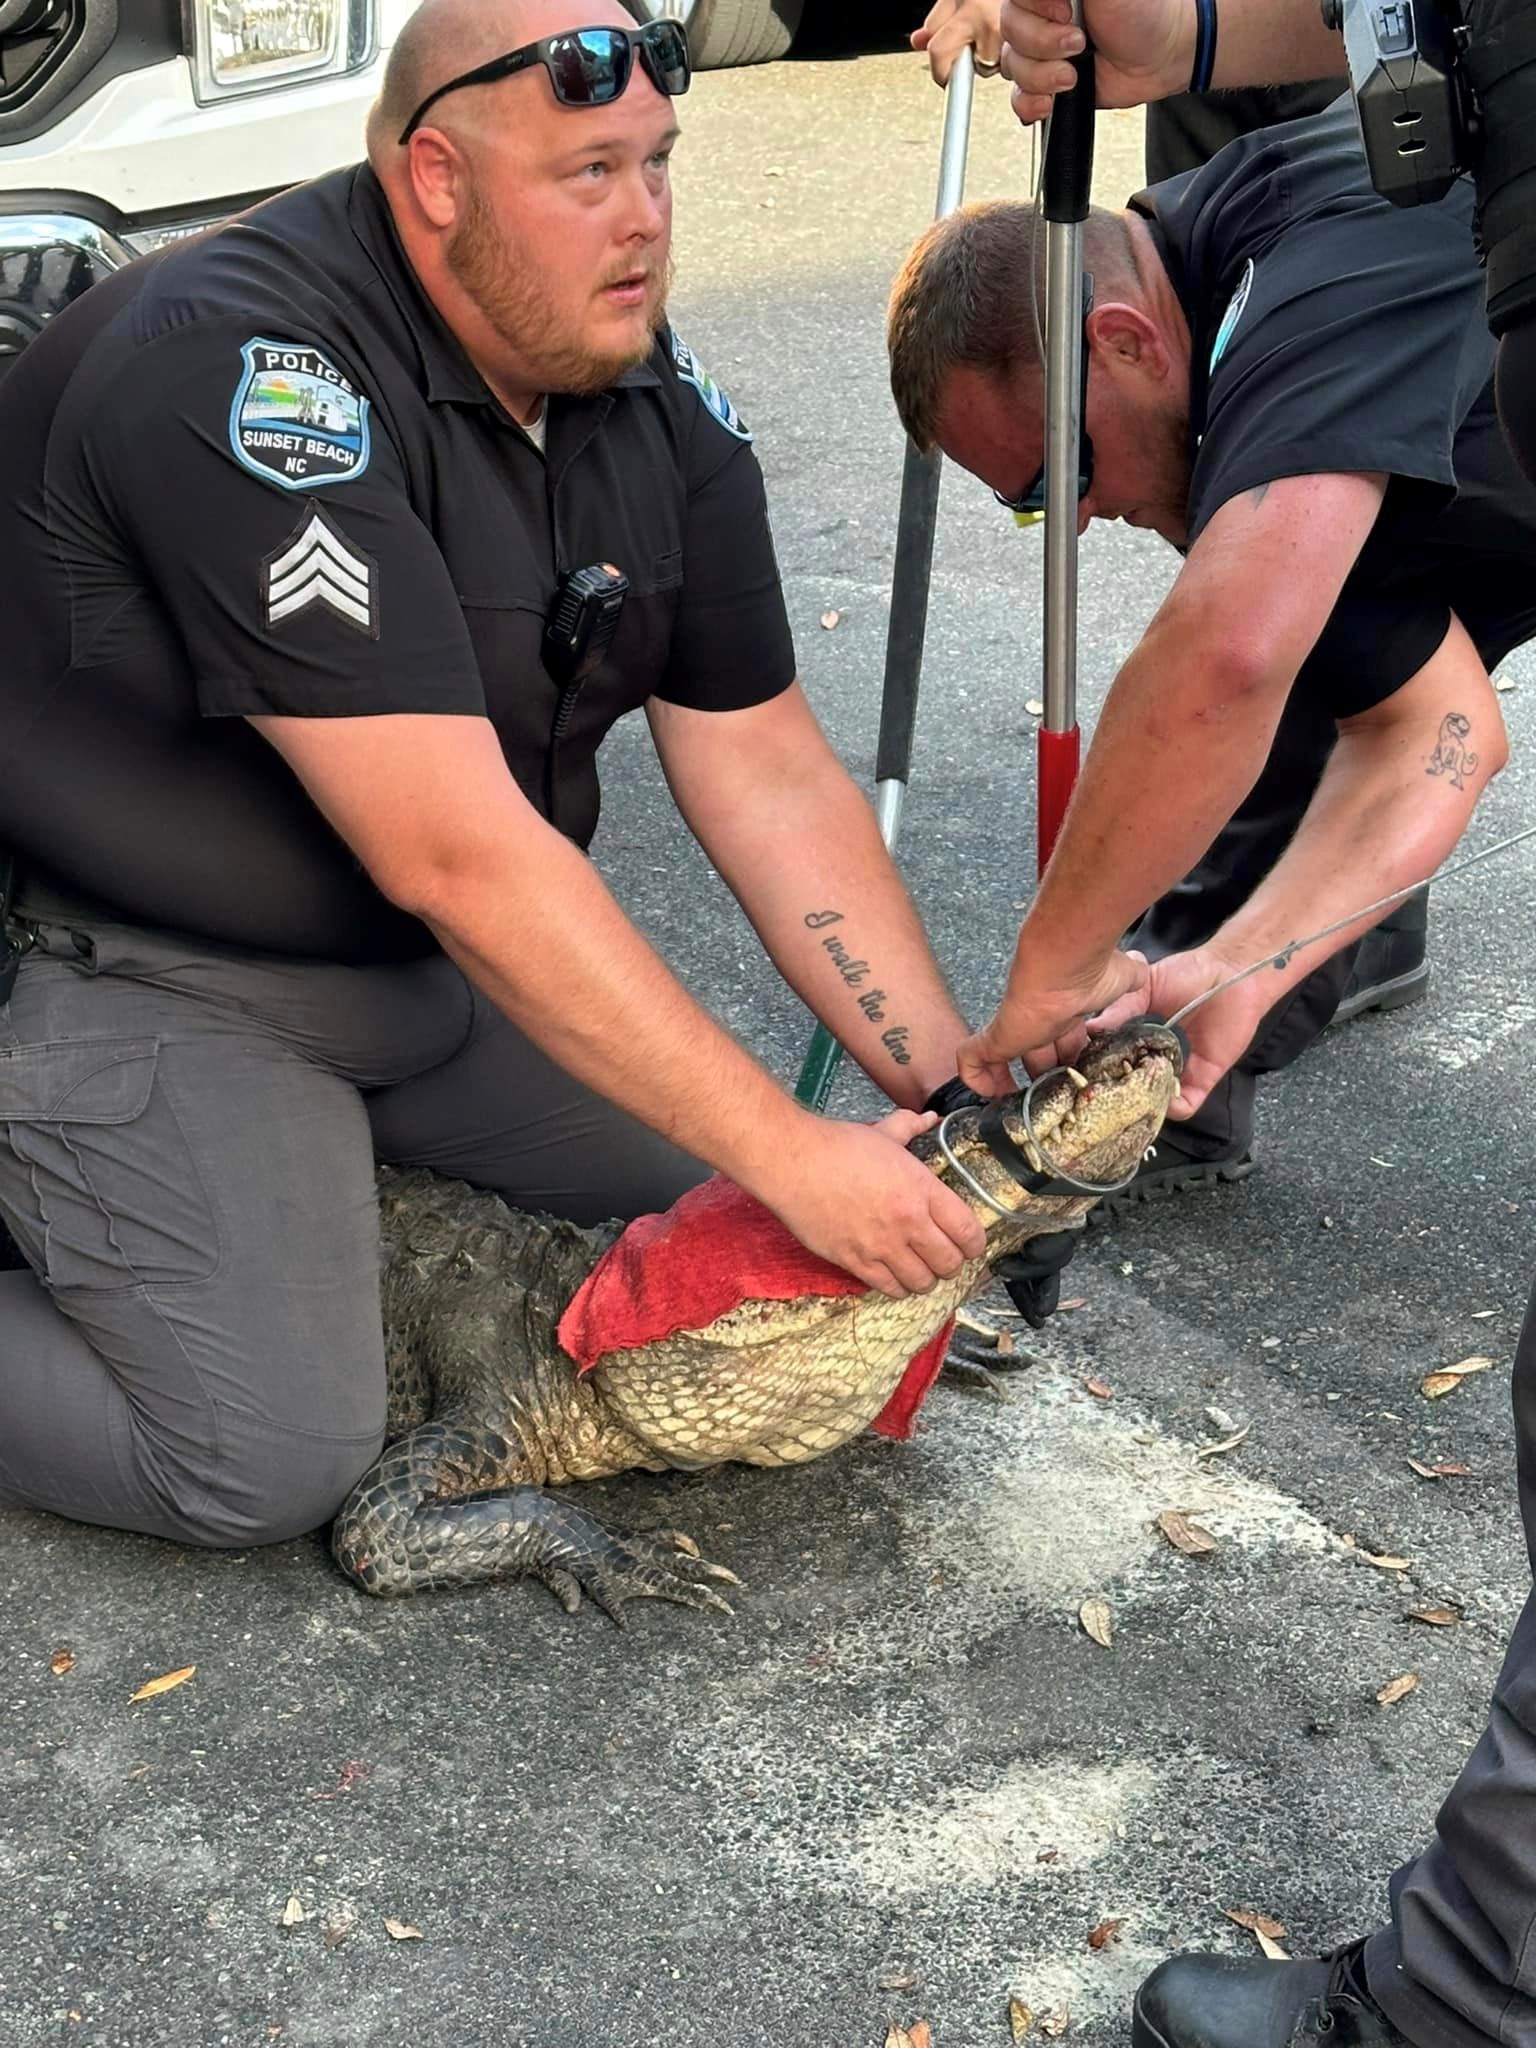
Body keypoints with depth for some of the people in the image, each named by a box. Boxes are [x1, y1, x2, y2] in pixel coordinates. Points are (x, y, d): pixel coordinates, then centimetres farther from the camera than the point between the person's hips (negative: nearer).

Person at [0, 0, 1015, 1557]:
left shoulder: (658, 398, -4)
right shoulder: (252, 374, -29)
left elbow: (766, 773, -3)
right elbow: (457, 857, -34)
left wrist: (954, 1089, -13)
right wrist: (792, 1158, -32)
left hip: (424, 960, 8)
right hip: (135, 963, -8)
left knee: (714, 1190, 8)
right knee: (268, 1463, -18)